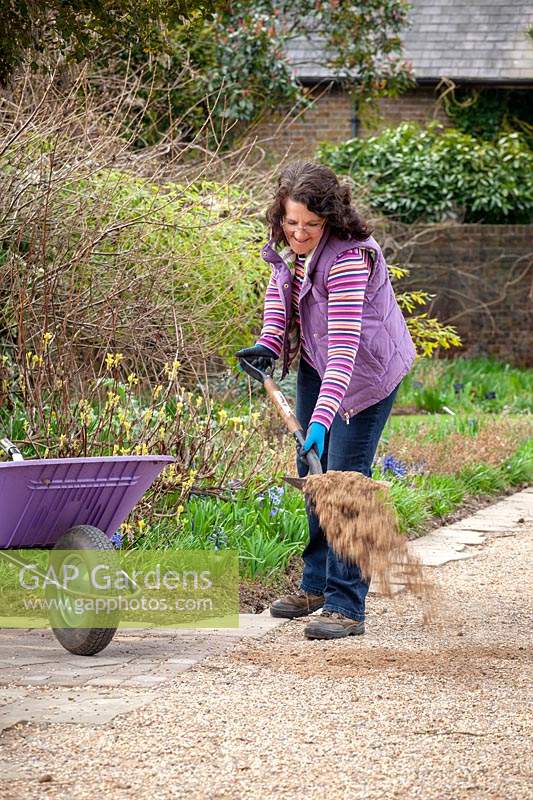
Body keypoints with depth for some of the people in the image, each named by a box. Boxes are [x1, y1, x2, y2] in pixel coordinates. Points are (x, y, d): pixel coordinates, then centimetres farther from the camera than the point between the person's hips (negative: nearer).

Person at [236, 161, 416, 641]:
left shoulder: (348, 258, -33)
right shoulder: (292, 246, -9)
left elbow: (344, 346, -38)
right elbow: (279, 288, 13)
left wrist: (322, 417, -44)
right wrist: (270, 342, -4)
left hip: (364, 372, -9)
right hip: (315, 363, 9)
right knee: (310, 471, 15)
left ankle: (346, 606, -12)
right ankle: (317, 583, 31)